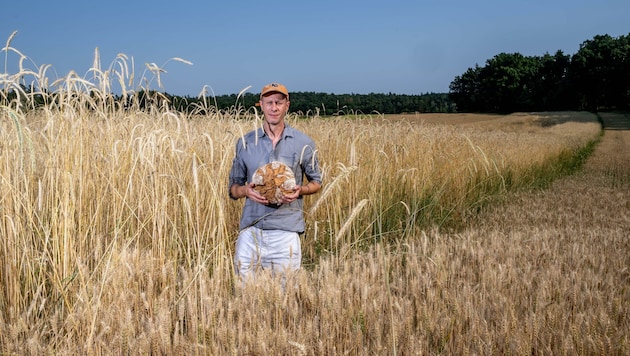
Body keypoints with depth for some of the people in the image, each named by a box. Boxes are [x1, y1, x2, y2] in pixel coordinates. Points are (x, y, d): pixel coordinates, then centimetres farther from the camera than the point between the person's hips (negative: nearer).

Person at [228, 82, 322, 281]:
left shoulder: (303, 143, 4)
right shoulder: (245, 142, 8)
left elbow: (316, 182, 14)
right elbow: (233, 187, 14)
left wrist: (300, 190, -8)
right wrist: (246, 190, -10)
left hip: (286, 230, -1)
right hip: (250, 230, 1)